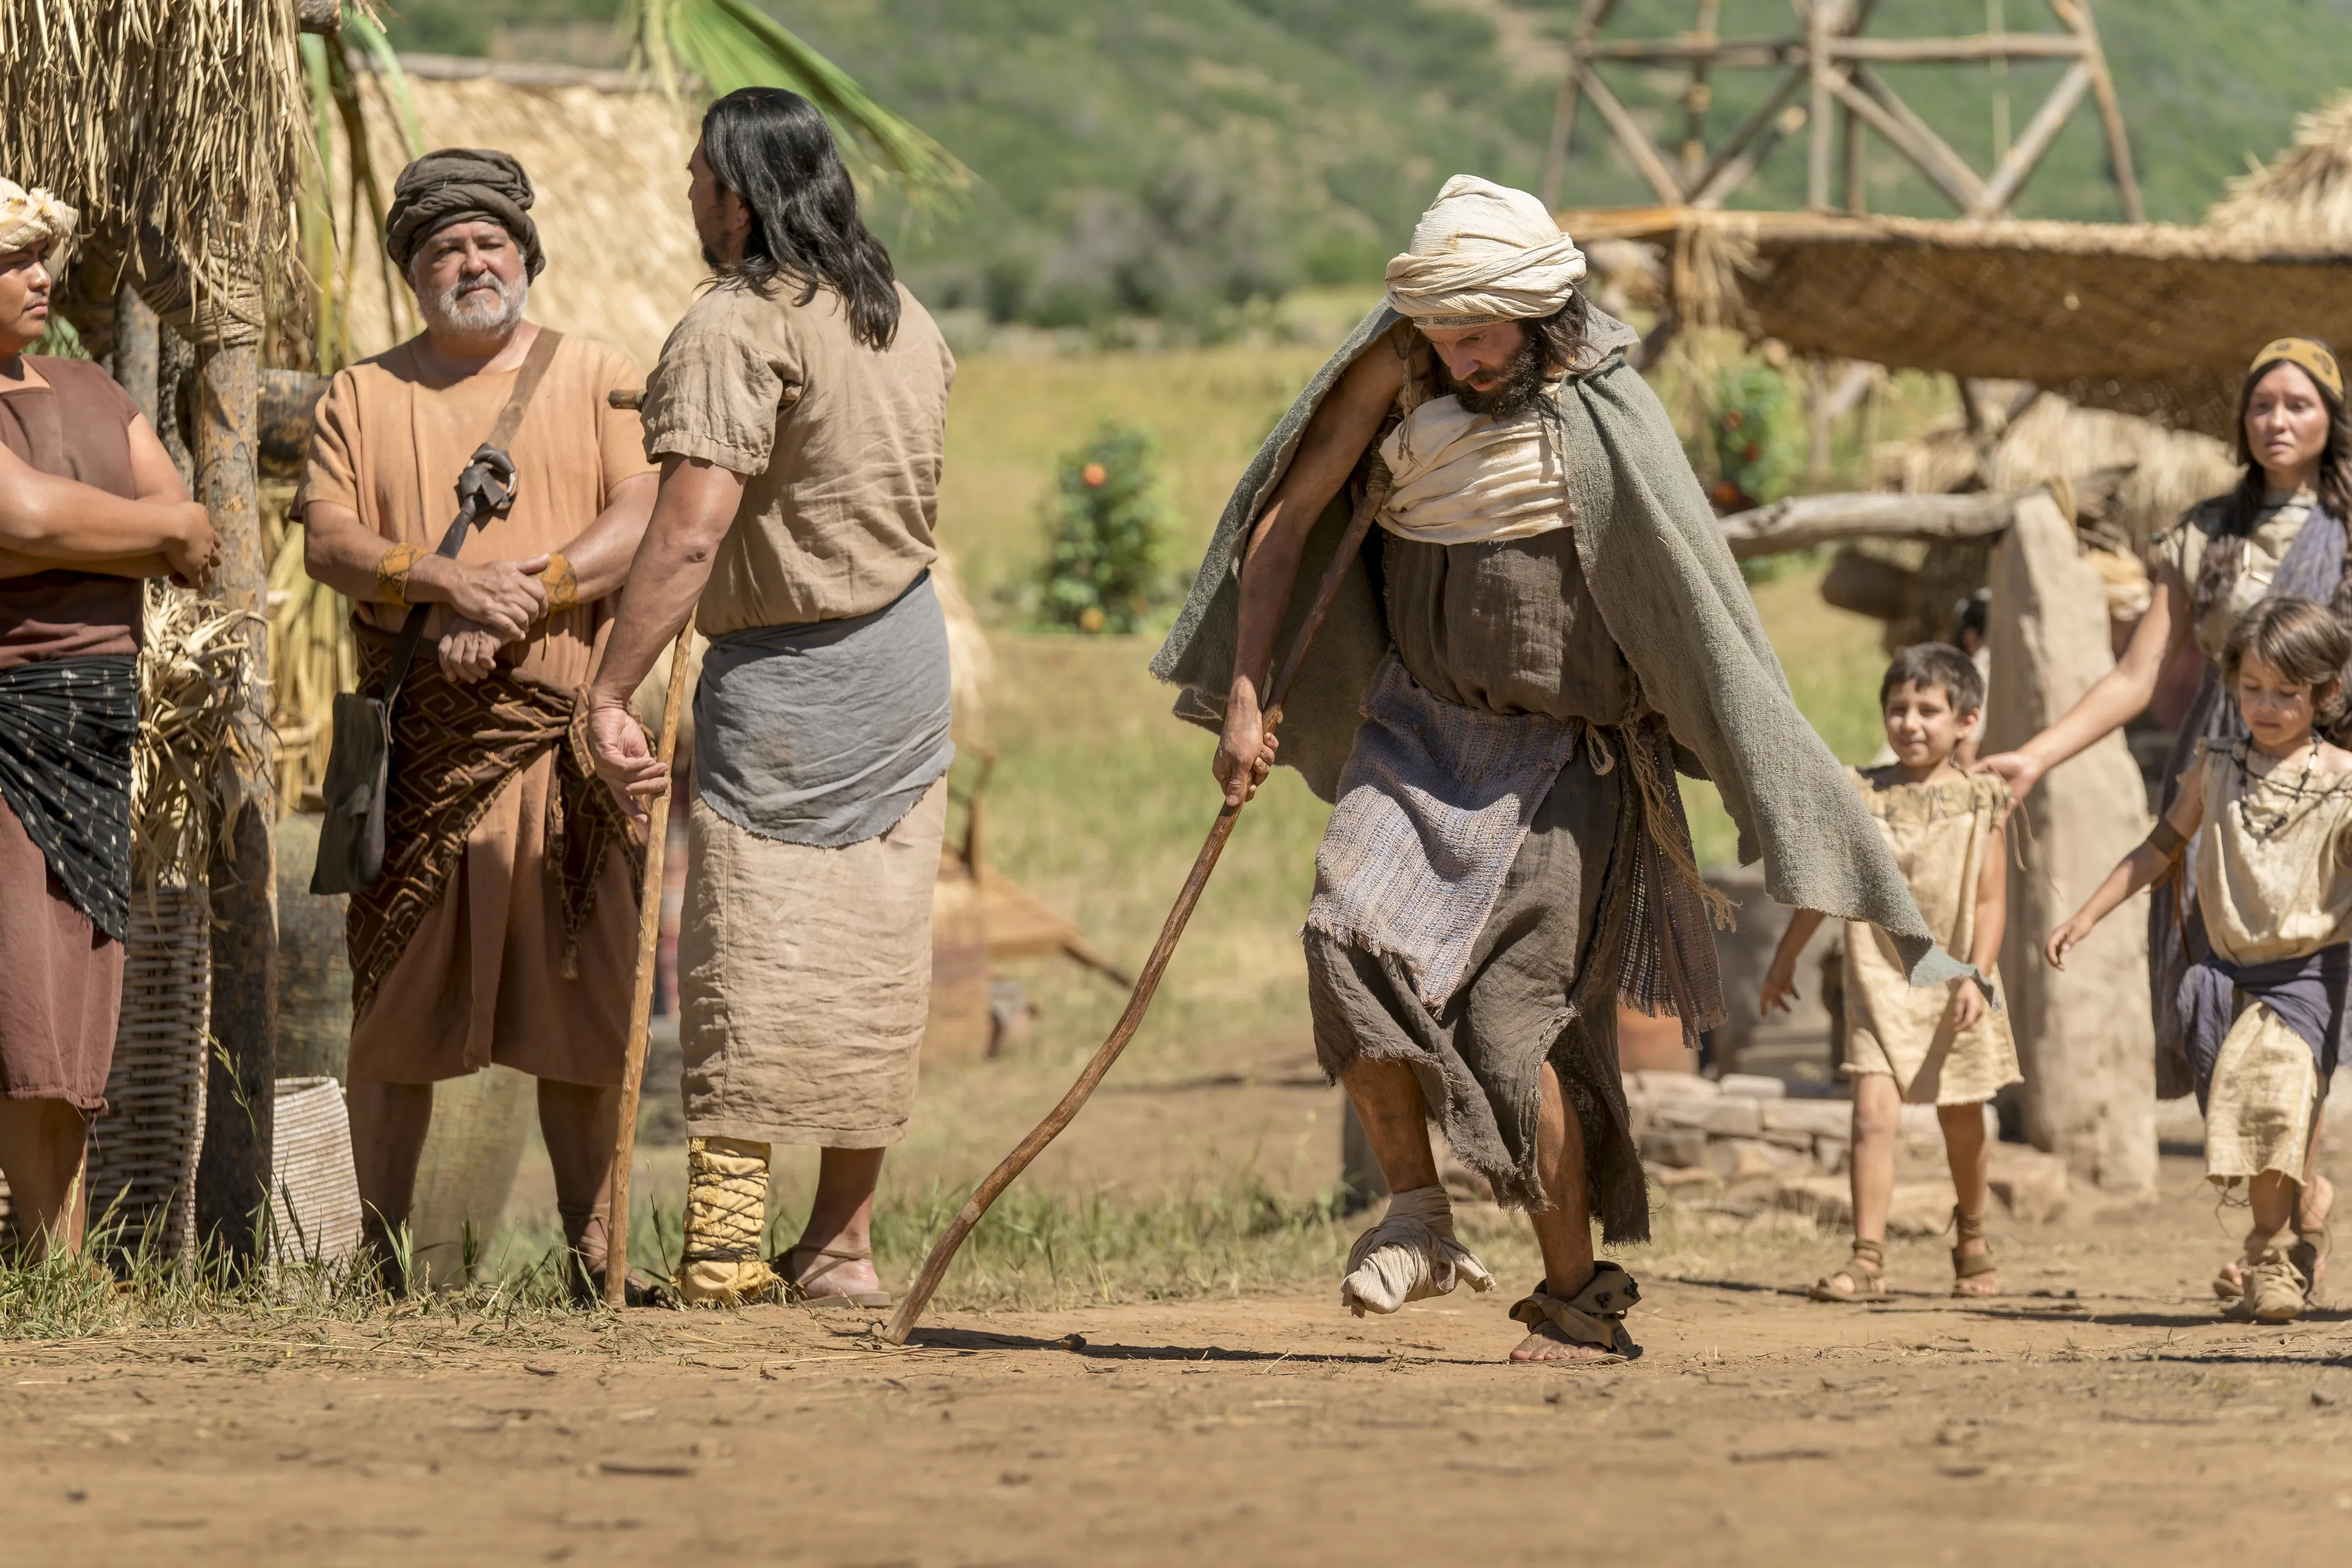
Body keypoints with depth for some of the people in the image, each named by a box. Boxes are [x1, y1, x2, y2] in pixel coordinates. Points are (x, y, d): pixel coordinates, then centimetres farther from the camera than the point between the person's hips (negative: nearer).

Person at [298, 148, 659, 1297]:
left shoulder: (596, 381, 11)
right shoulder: (363, 397, 13)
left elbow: (645, 520, -2)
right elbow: (328, 539, 0)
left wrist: (521, 597, -15)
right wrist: (449, 581, -18)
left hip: (562, 737, 0)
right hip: (419, 748, 0)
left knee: (582, 1005, -1)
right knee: (395, 1006, 0)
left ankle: (592, 1247, 3)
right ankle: (377, 1254, 5)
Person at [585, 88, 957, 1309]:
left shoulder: (737, 329, -17)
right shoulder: (905, 320, 8)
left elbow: (690, 533, -25)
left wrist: (609, 693, -25)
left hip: (782, 672, -7)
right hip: (910, 648, 7)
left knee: (751, 965, -3)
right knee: (870, 965, 10)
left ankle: (723, 1243, -5)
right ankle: (841, 1245, 16)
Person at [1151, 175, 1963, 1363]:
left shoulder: (1605, 416, -14)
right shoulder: (1396, 369, -5)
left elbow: (1699, 610, -10)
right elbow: (1287, 516, 3)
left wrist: (1788, 825, -11)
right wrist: (1243, 698, -4)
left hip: (1560, 752, -3)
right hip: (1420, 724, 3)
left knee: (1510, 1025, -8)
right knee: (1352, 932, -20)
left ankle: (1579, 1296, 8)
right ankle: (1416, 1218, -5)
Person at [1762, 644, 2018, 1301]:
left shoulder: (1977, 801, -3)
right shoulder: (1862, 797, 1)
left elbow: (1991, 900, -4)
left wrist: (1977, 976, -15)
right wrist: (1785, 958, 16)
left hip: (1953, 982, 0)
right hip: (1879, 977, 0)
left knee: (1962, 1122, 13)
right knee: (1874, 1112, -14)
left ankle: (1972, 1242, 36)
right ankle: (1867, 1260, -15)